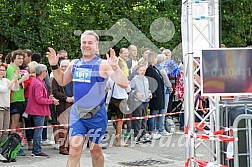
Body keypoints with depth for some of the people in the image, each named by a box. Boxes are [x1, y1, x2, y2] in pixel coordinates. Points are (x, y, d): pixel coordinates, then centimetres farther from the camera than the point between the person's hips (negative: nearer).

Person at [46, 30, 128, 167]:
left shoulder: (103, 65, -11)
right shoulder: (74, 64, 6)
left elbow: (124, 84, -20)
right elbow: (62, 81, 24)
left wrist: (115, 67, -34)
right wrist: (54, 66, 10)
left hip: (96, 114, -3)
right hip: (77, 112, 3)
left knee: (95, 148, 12)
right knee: (74, 149, -9)